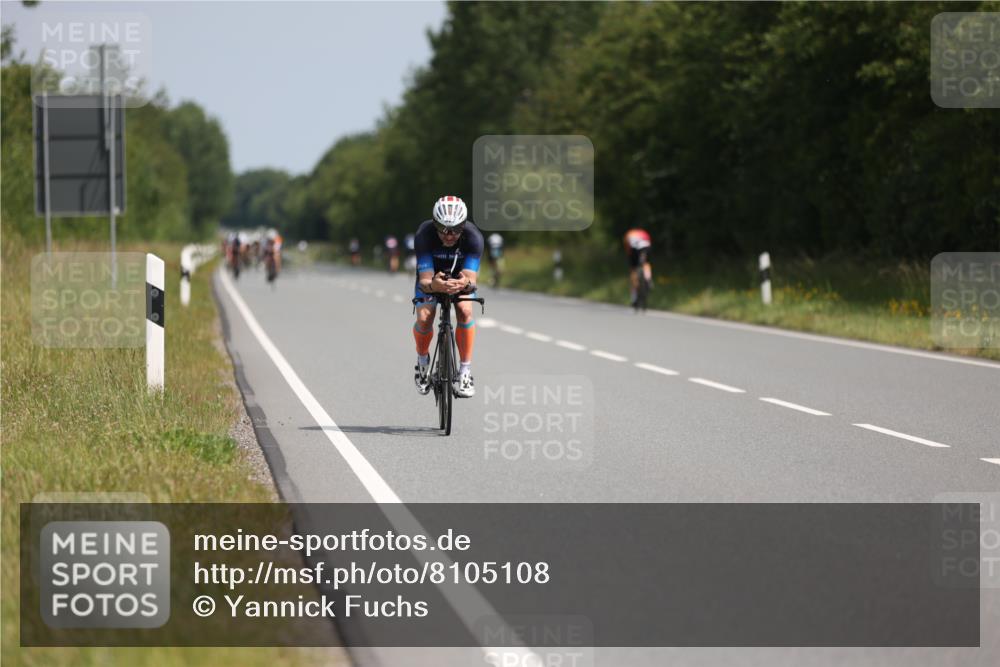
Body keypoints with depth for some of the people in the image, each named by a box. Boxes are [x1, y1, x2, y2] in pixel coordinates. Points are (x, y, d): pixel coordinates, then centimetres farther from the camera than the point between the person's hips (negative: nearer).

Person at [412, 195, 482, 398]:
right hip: (431, 276, 0)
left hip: (461, 275, 0)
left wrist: (465, 283, -63)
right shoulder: (424, 235, -35)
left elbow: (471, 278, -39)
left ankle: (465, 372, -17)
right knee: (424, 317, -21)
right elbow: (424, 280, -39)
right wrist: (433, 285, -62)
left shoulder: (473, 237, -34)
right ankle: (422, 360, 11)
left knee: (465, 311, -27)